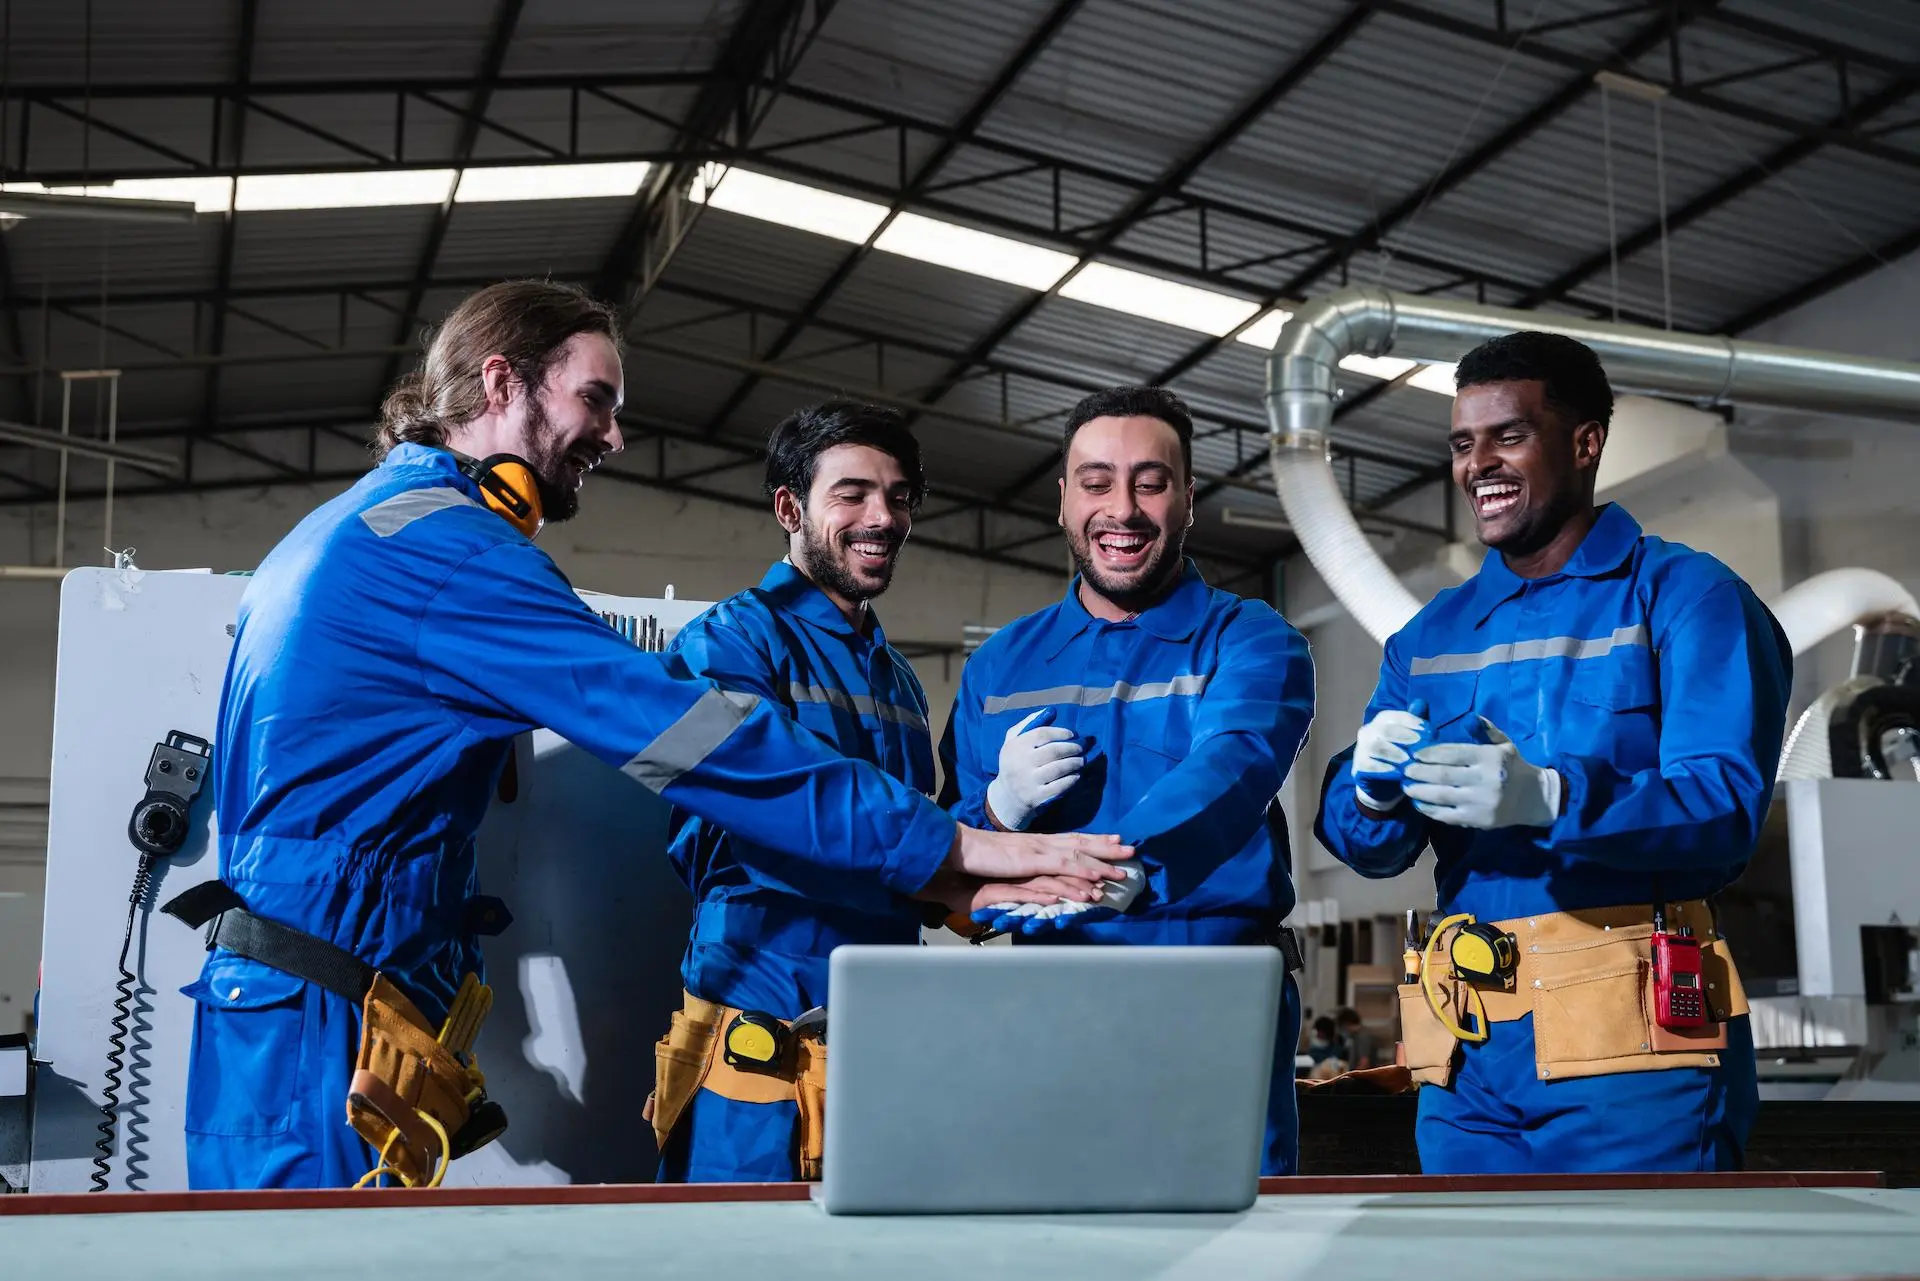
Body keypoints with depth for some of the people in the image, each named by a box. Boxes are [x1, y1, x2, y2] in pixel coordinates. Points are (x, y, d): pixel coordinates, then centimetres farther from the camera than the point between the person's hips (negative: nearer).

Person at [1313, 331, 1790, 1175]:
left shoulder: (1685, 597, -1)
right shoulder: (1432, 634, 15)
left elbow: (1728, 808, -13)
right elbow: (1367, 846, 11)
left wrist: (1548, 798, -30)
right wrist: (1373, 788, -14)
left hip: (1631, 1041, -5)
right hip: (1465, 1048, 5)